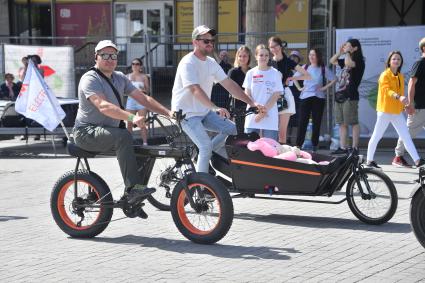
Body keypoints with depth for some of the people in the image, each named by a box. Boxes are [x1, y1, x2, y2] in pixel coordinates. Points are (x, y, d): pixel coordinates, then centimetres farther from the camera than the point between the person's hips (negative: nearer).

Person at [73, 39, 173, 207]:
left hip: (110, 131, 8)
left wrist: (168, 113, -7)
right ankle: (133, 188, -34)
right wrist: (132, 117, -43)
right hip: (87, 132, -8)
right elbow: (103, 106, -30)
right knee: (124, 136, -33)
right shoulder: (90, 79, -13)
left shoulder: (119, 78, 12)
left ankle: (133, 199, -1)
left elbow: (143, 98, 6)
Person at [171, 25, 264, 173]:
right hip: (187, 113, -8)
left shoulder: (211, 63, 5)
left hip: (204, 111, 8)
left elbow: (229, 84, 4)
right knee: (206, 146, -20)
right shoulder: (188, 63, -20)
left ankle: (205, 154, 11)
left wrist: (251, 102, -5)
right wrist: (215, 108, -48)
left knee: (231, 129, -2)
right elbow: (196, 90, -34)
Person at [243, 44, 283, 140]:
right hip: (252, 118, 2)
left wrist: (264, 111, -10)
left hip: (270, 118, -1)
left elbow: (276, 95, -2)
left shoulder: (275, 73, 1)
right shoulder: (251, 73, 6)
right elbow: (247, 94, 5)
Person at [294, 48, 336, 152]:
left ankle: (314, 145, 11)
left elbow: (334, 79, 0)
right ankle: (298, 145, -4)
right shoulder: (305, 68, 8)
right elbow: (294, 77, 16)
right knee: (302, 121, -4)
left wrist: (325, 88, -6)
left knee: (317, 122, 3)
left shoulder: (323, 69, 2)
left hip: (318, 98, -1)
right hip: (305, 97, 1)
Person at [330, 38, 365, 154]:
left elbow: (349, 63, -27)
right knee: (342, 123, 9)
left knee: (353, 123, -4)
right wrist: (339, 52, 11)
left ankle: (355, 147, -1)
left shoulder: (359, 61, -7)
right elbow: (332, 61, 24)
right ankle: (343, 147, 13)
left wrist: (348, 52, -11)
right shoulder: (345, 60, 17)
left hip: (351, 97, -8)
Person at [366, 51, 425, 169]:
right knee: (377, 136, 2)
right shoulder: (385, 75, -10)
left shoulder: (400, 76, 13)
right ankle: (369, 160, 12)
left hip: (398, 112, 7)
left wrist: (404, 104, 11)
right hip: (385, 110, -7)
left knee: (406, 136, 3)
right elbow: (387, 90, -26)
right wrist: (399, 97, -41)